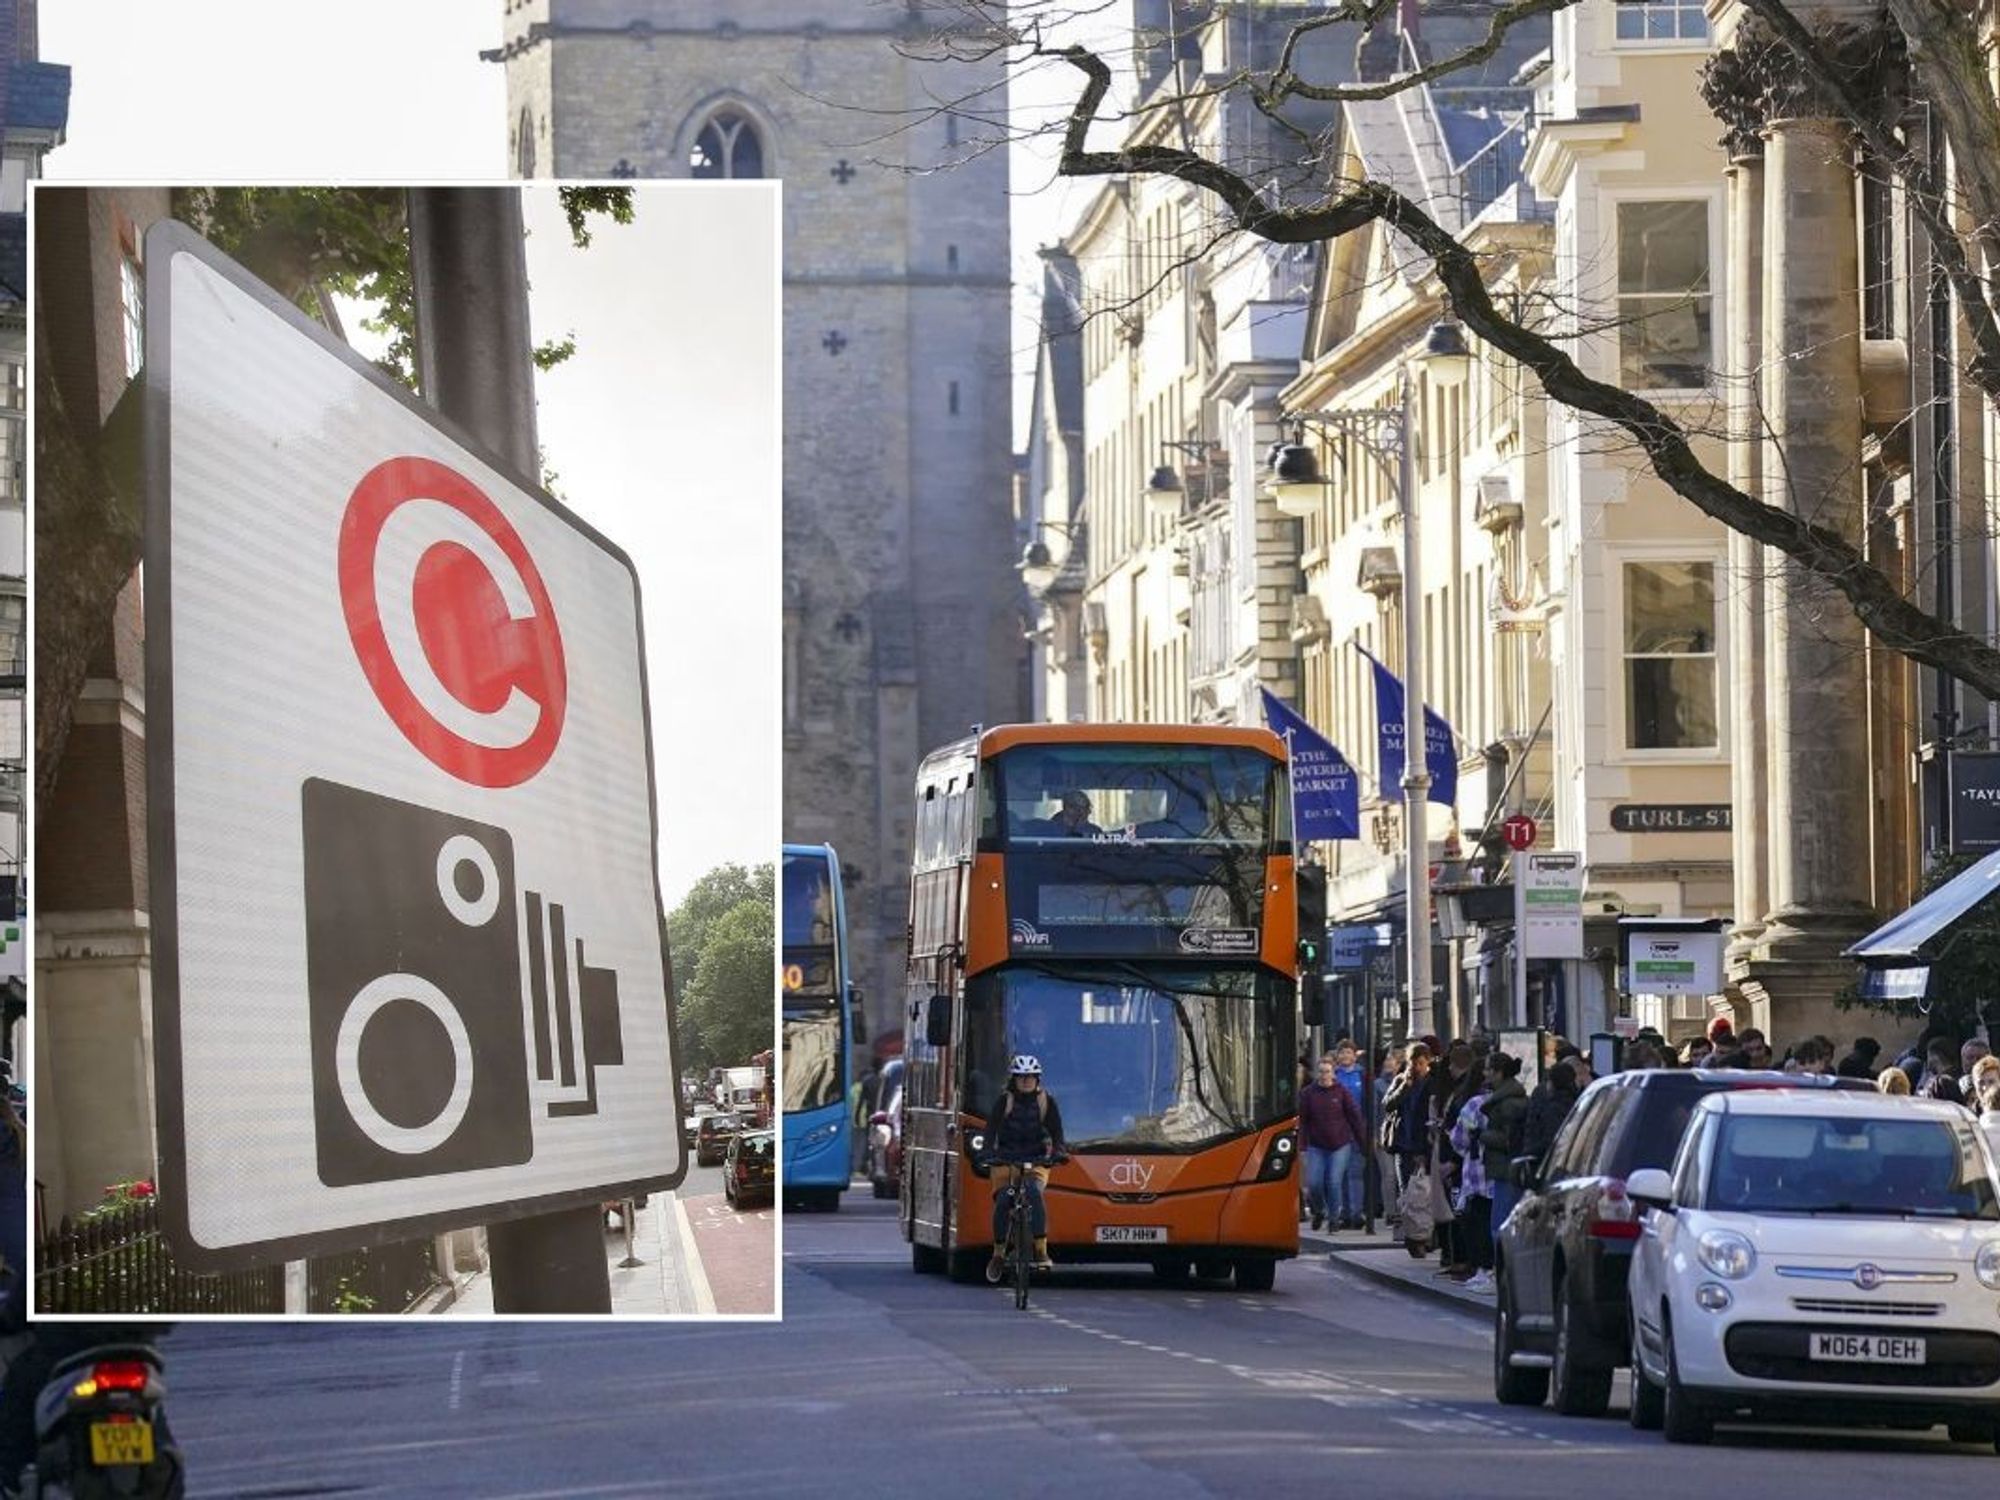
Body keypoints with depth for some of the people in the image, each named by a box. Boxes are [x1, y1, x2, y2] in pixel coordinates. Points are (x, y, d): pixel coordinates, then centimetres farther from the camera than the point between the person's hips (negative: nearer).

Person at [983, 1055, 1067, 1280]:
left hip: (1036, 1161, 0)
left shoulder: (1046, 1101, 1)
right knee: (1002, 1202, -15)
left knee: (1034, 1193, -28)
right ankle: (998, 1255, 5)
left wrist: (1058, 1151, -23)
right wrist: (989, 1153, -29)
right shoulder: (1004, 1101, -2)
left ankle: (1041, 1251, -28)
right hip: (1006, 1161, 0)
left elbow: (1056, 1133, -2)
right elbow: (990, 1131, -11)